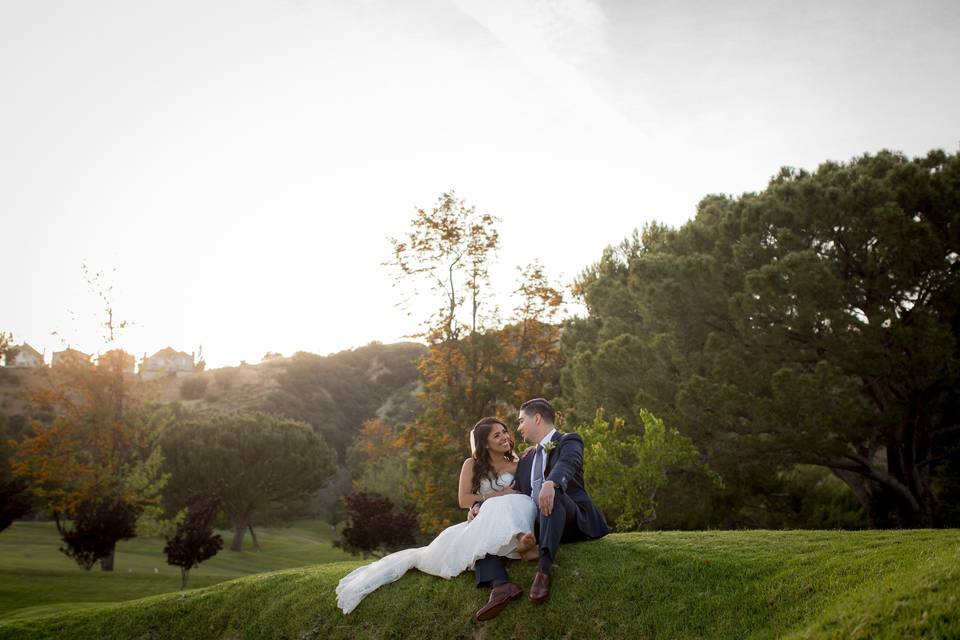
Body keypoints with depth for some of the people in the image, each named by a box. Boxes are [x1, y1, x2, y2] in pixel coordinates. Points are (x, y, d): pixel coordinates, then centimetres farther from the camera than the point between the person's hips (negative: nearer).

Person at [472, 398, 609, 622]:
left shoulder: (568, 442, 5)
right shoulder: (527, 460, 28)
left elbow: (567, 463, -18)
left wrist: (550, 482, -42)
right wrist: (480, 506, 3)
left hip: (570, 523, -7)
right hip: (534, 525, 7)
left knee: (554, 494, -37)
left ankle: (544, 568, -43)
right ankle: (500, 585, -31)